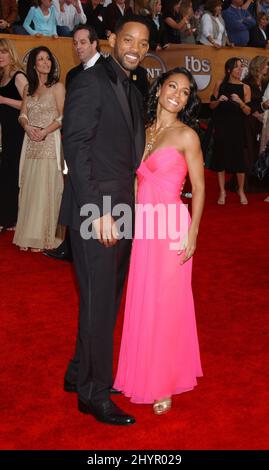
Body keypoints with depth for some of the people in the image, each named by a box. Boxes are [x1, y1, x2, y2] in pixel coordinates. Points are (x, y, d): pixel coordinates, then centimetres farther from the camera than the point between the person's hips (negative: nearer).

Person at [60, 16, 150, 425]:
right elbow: (76, 148, -16)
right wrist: (99, 209, -22)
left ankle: (80, 373, 33)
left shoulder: (134, 93, 17)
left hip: (122, 212, 8)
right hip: (97, 213, -8)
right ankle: (94, 393, 15)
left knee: (107, 299, 16)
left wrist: (131, 206, 9)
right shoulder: (90, 83, -9)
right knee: (99, 303, 0)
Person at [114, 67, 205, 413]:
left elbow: (199, 188, -6)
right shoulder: (144, 132, 11)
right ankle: (143, 374, 29)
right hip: (142, 228, 6)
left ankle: (165, 384, 19)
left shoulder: (186, 136, -5)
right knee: (141, 303, 12)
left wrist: (192, 234, -13)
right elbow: (138, 180, 14)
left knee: (165, 305, 3)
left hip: (171, 229, -5)